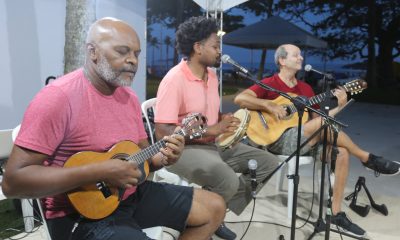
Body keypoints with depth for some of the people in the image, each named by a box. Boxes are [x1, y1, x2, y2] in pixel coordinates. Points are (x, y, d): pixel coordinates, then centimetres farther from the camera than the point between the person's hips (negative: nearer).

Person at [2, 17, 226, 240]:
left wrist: (163, 157, -11)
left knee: (214, 207, 9)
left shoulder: (130, 97, 5)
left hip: (131, 193, 8)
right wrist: (99, 171, -29)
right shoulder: (58, 97, -20)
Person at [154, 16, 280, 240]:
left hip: (215, 144, 9)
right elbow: (163, 132, -23)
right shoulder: (174, 80, -17)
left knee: (269, 163, 1)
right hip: (184, 148, -9)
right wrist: (212, 130, -24)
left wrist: (227, 122, -1)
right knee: (228, 180, -36)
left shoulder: (212, 75, 10)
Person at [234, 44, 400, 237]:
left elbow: (317, 117, 14)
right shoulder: (269, 83, -3)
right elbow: (239, 99, -17)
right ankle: (368, 159, -7)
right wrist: (269, 106, -25)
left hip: (305, 141, 7)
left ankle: (336, 213, -10)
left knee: (342, 151, -17)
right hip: (279, 141, -7)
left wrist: (339, 106, -1)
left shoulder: (305, 88, 17)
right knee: (324, 122, -27)